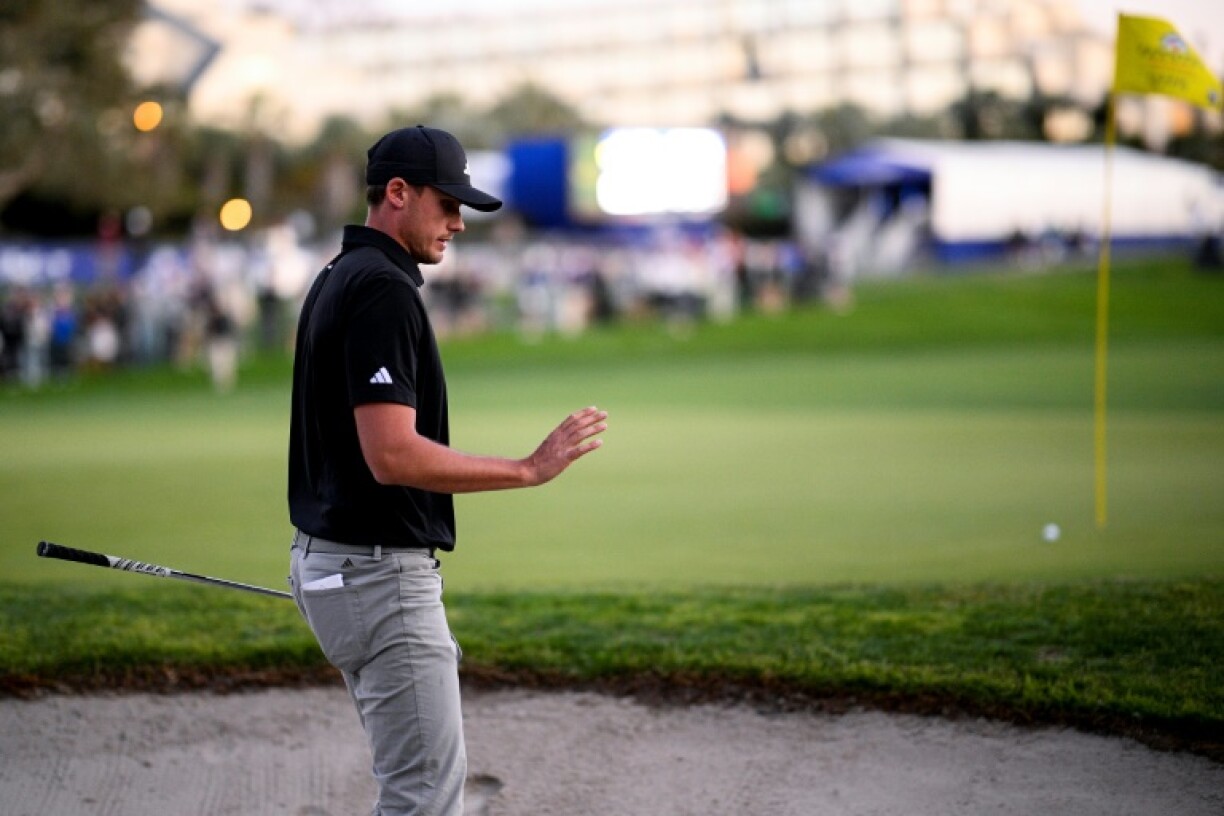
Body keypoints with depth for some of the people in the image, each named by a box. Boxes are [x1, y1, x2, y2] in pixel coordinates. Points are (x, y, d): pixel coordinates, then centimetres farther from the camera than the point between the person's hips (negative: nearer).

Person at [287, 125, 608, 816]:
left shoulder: (338, 280, 14)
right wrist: (531, 469, -21)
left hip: (334, 559, 11)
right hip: (380, 572, -11)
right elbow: (393, 455, -25)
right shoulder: (384, 290, -18)